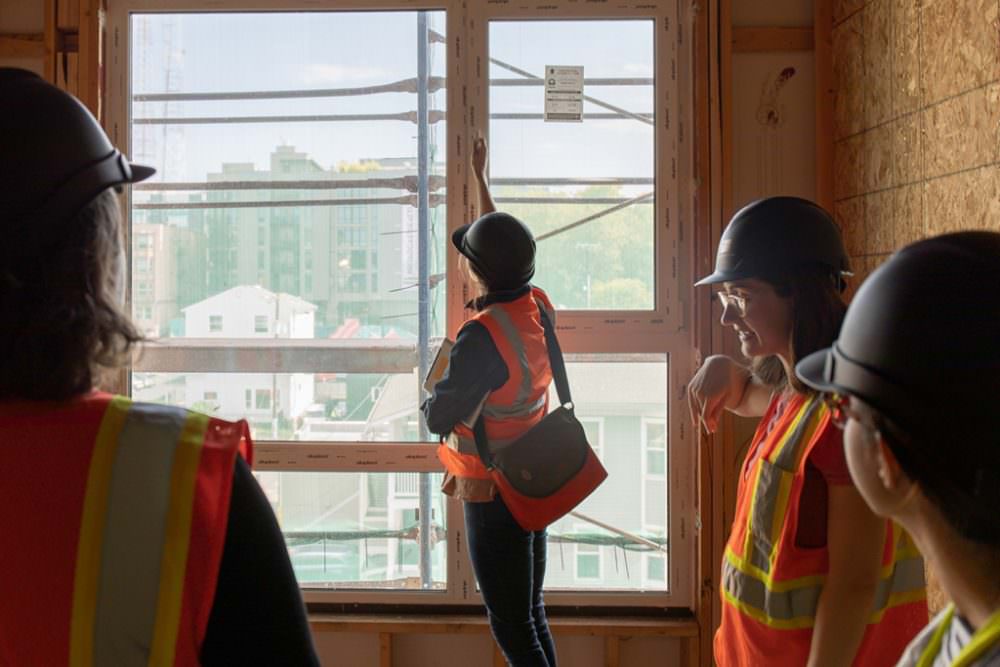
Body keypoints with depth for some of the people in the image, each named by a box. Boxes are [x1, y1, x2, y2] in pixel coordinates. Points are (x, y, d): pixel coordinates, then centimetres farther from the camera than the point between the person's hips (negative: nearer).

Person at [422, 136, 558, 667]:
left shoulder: (482, 336, -26)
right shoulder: (538, 307, -2)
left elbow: (439, 418, -23)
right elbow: (505, 250, 16)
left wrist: (434, 396, 1)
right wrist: (479, 179, 27)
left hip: (493, 492, -8)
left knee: (511, 624, 1)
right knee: (530, 612, 17)